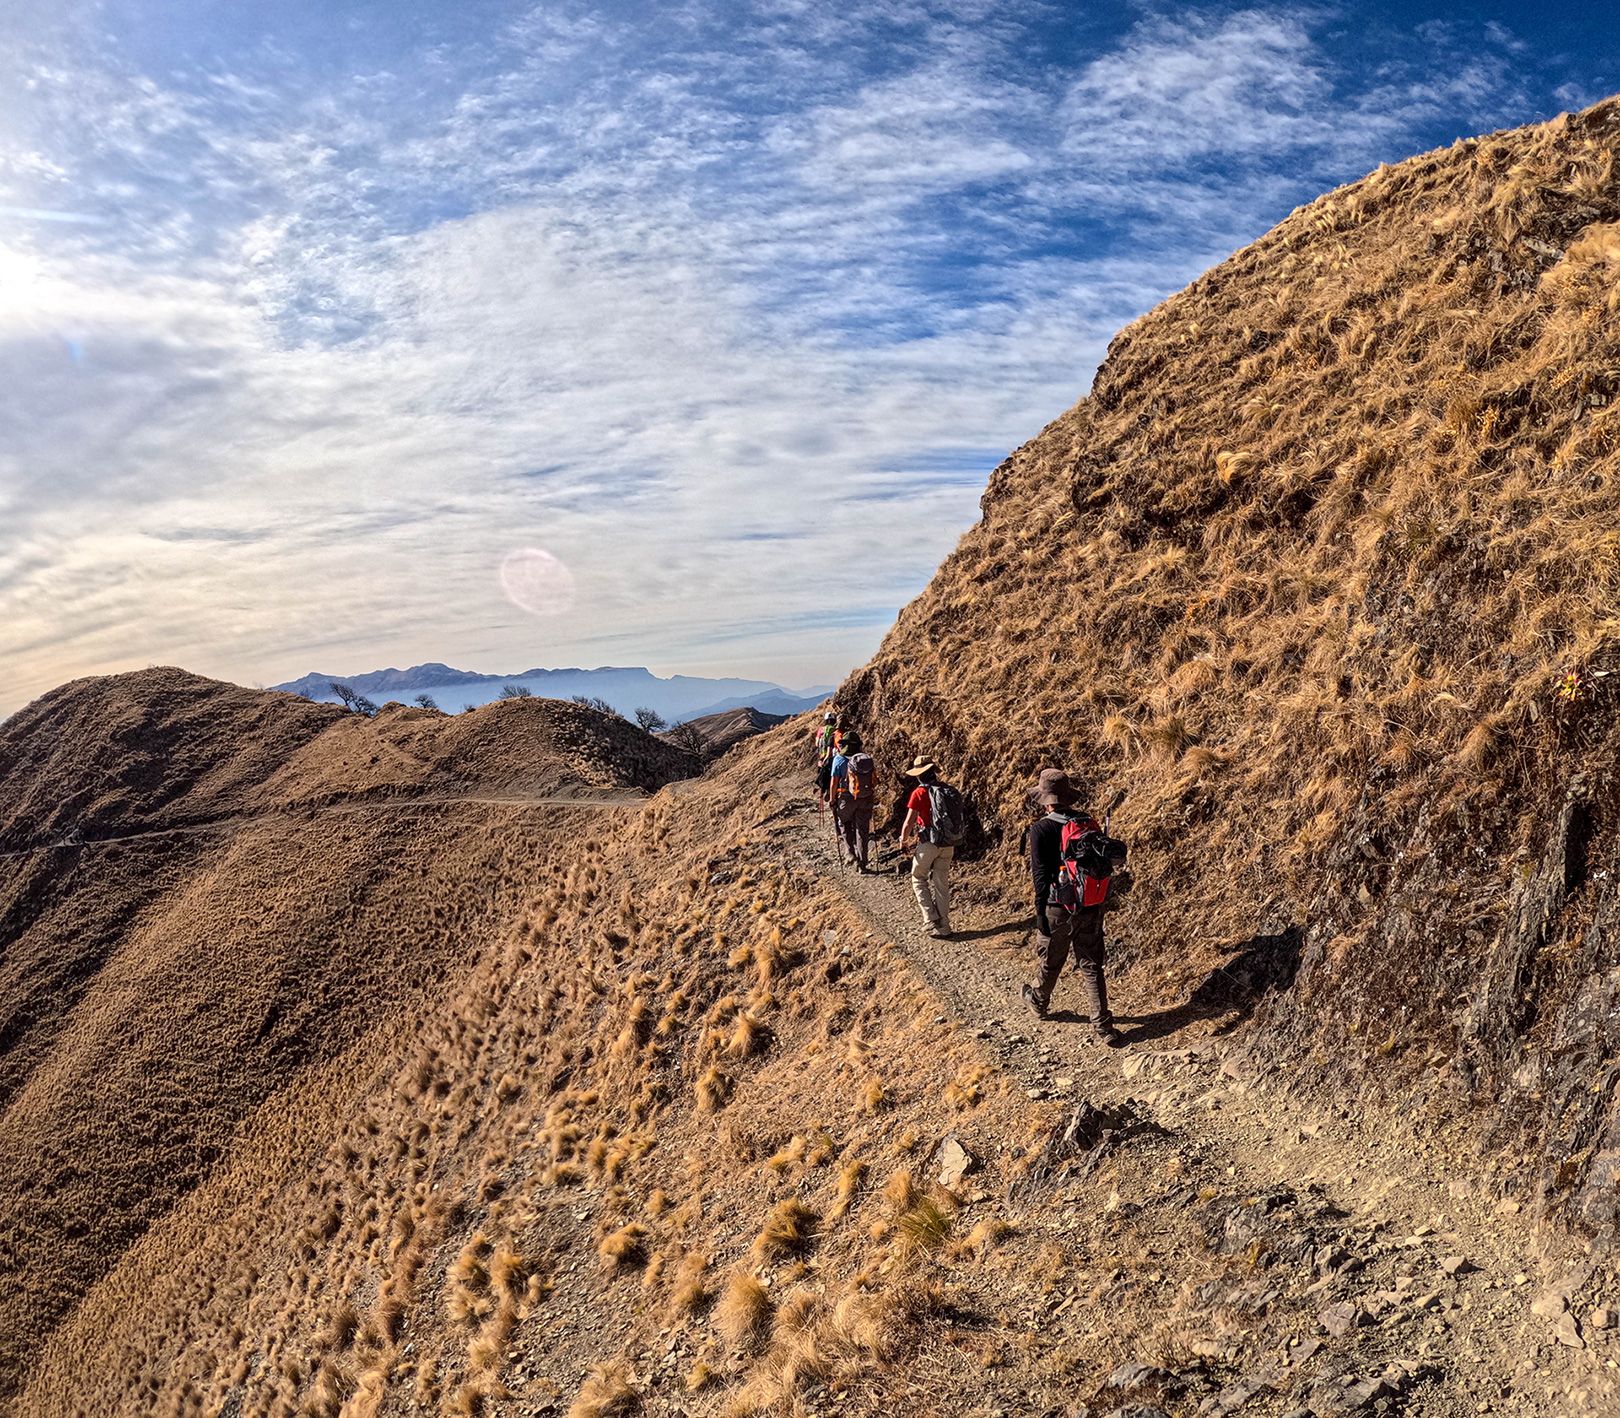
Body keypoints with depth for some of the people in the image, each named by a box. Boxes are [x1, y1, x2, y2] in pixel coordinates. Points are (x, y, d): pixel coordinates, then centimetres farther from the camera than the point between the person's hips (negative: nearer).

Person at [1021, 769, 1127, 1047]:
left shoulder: (1042, 830, -14)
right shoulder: (1089, 822, 2)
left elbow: (1041, 876, -16)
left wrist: (1040, 914, -9)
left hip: (1059, 909, -4)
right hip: (1092, 909, 4)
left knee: (1051, 961, 18)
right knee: (1092, 966, 9)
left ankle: (1038, 1002, 43)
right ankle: (1103, 1027, 7)